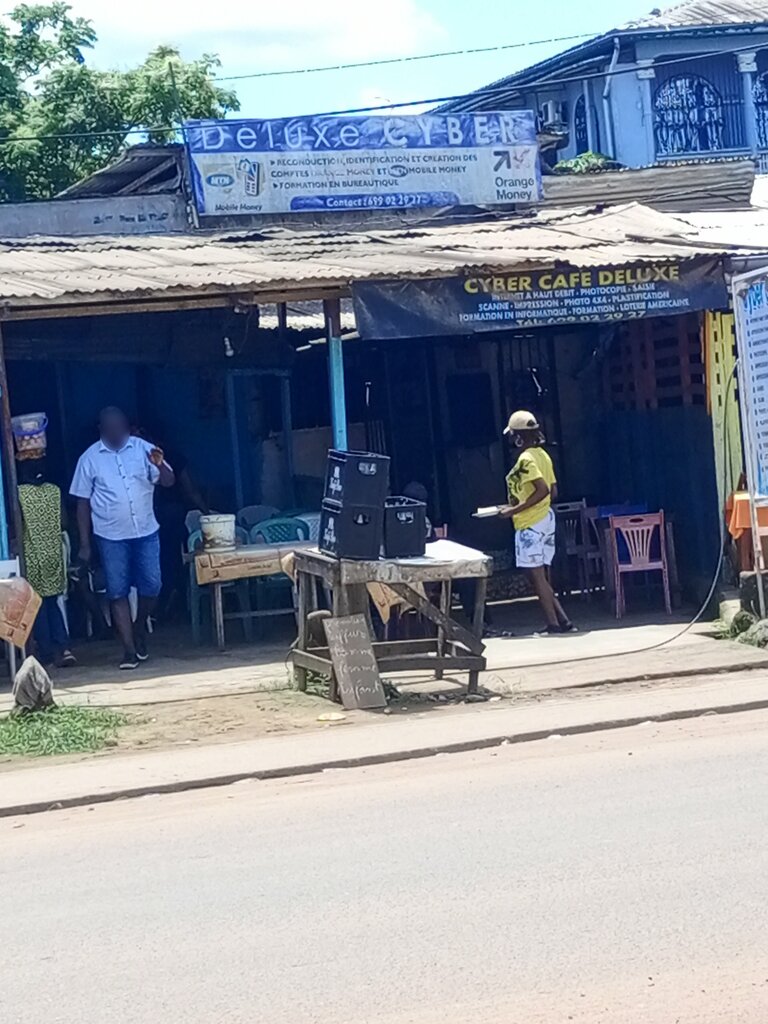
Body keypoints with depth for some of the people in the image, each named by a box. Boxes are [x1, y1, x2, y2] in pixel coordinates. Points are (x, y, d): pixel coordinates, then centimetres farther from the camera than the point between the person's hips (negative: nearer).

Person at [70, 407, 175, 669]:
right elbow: (83, 503, 2)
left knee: (151, 586, 1)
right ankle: (129, 650, 5)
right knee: (118, 593, -1)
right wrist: (84, 544, -1)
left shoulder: (143, 449, 0)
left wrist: (160, 465, -26)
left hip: (146, 532, 1)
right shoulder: (89, 458, -1)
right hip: (111, 537, -1)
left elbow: (168, 482, -3)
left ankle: (140, 629, 28)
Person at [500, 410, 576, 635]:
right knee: (542, 576, 13)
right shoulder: (542, 455, 12)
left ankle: (554, 624, -6)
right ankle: (562, 621, 10)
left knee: (537, 576, -5)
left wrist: (516, 509, -21)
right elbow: (553, 491, 15)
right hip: (545, 518, 9)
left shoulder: (525, 460, -16)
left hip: (531, 524, -9)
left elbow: (543, 490, -25)